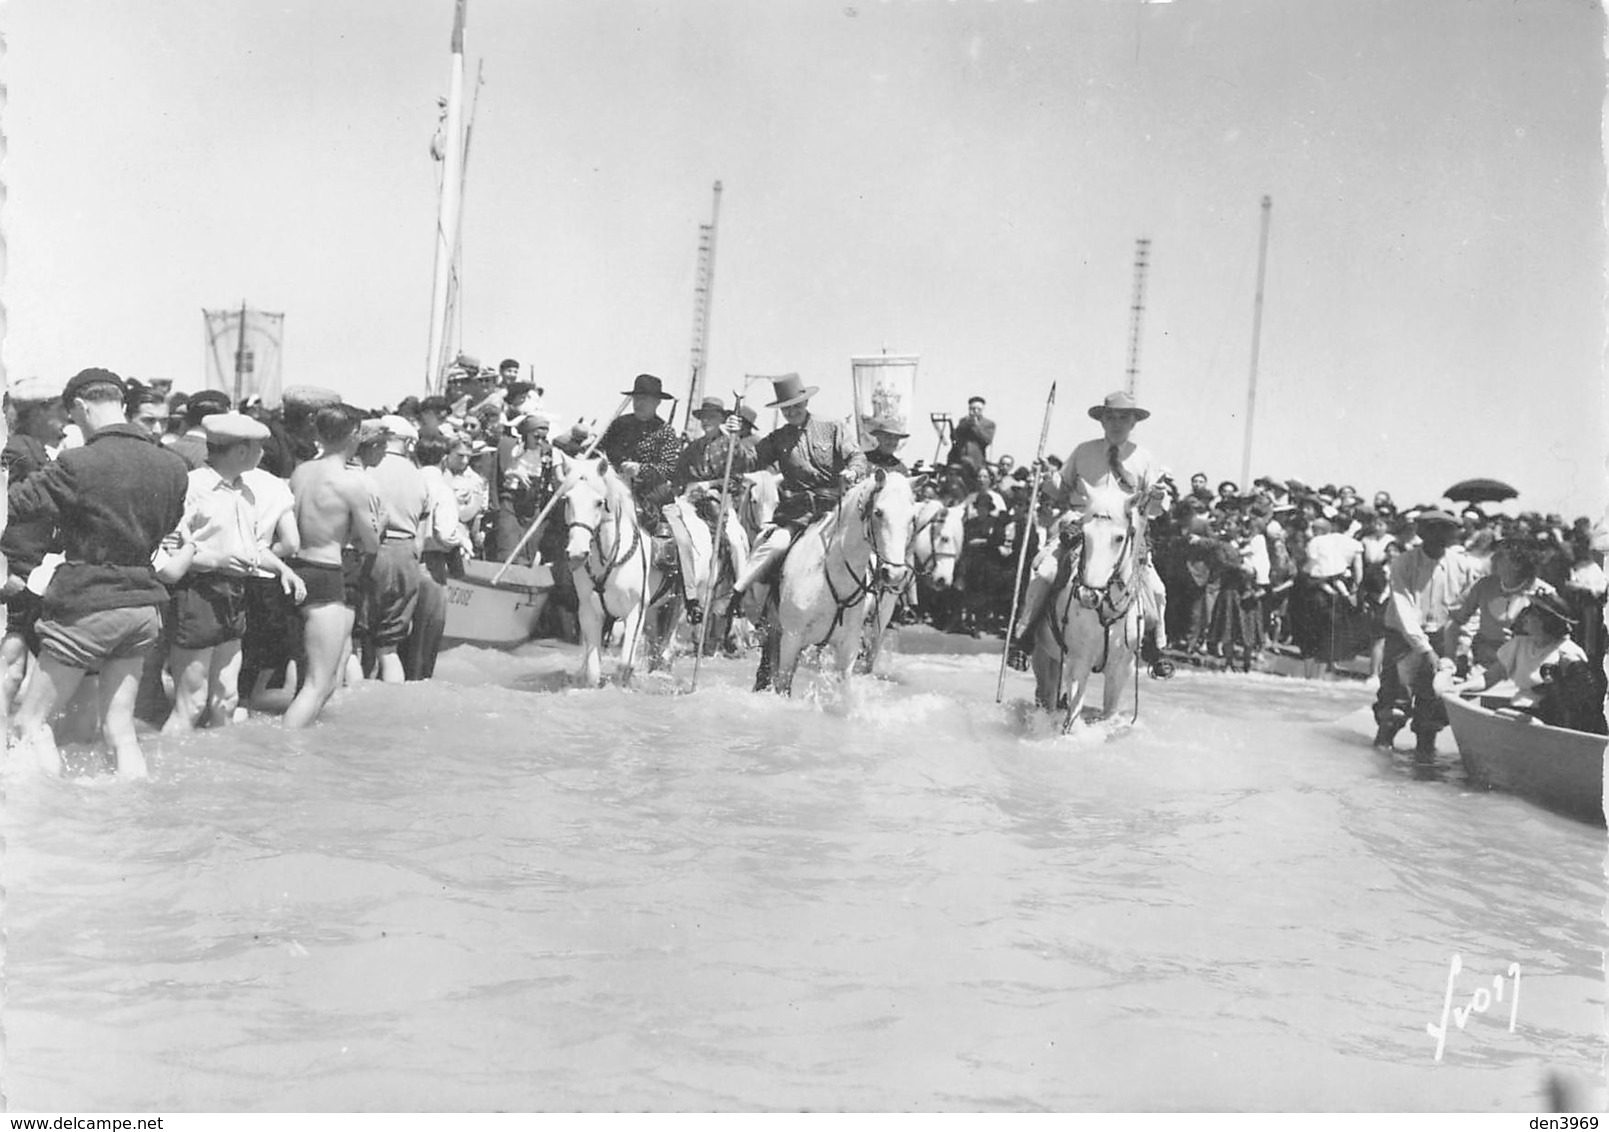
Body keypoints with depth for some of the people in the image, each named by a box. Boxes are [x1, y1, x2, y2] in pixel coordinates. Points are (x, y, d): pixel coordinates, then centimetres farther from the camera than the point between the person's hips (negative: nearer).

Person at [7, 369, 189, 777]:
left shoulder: (78, 465, -16)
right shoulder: (172, 466, 3)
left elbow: (15, 506, -13)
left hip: (87, 605, -6)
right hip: (142, 603, 6)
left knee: (31, 721, 7)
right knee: (120, 729, 12)